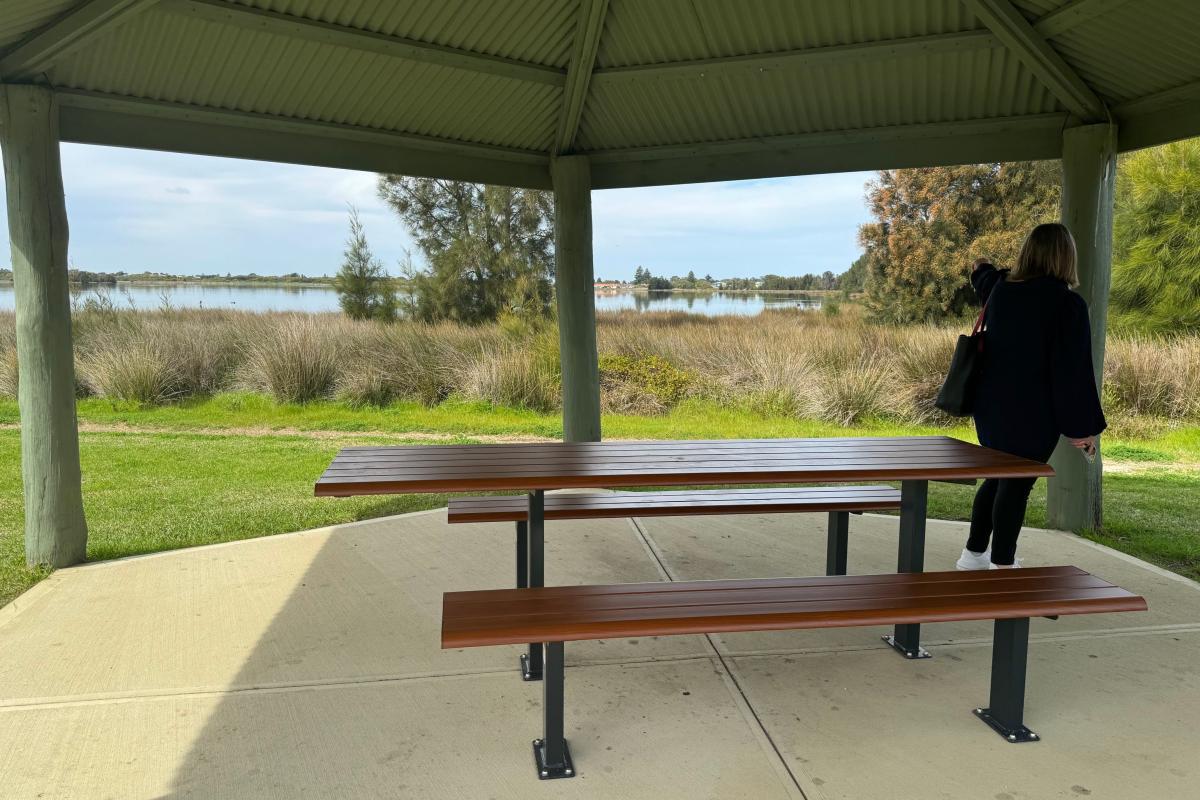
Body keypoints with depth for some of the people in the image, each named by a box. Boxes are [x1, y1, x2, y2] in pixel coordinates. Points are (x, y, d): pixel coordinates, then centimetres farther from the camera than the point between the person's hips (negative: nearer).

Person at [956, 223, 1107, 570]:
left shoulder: (1001, 287, 3)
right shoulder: (1068, 303, -16)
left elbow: (986, 282, 30)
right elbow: (1075, 370, -16)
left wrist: (981, 269, 54)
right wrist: (1084, 426, -11)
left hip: (992, 405, 7)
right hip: (1033, 412, -6)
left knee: (997, 478, 19)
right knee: (1016, 485, 0)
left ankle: (974, 552, 27)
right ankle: (1001, 566, 7)